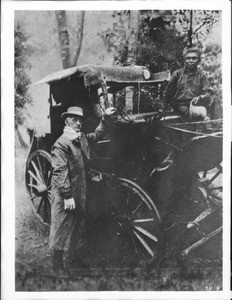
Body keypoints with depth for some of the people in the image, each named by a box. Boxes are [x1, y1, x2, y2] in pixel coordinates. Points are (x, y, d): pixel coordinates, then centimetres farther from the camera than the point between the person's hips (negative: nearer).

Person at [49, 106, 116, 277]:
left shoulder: (82, 139, 9)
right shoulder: (61, 143, -16)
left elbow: (97, 135, 28)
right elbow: (60, 172, -21)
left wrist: (105, 118, 17)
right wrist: (67, 196, -23)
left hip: (80, 193, 8)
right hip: (65, 195, -8)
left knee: (78, 227, 18)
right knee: (63, 229, 2)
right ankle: (58, 267, 15)